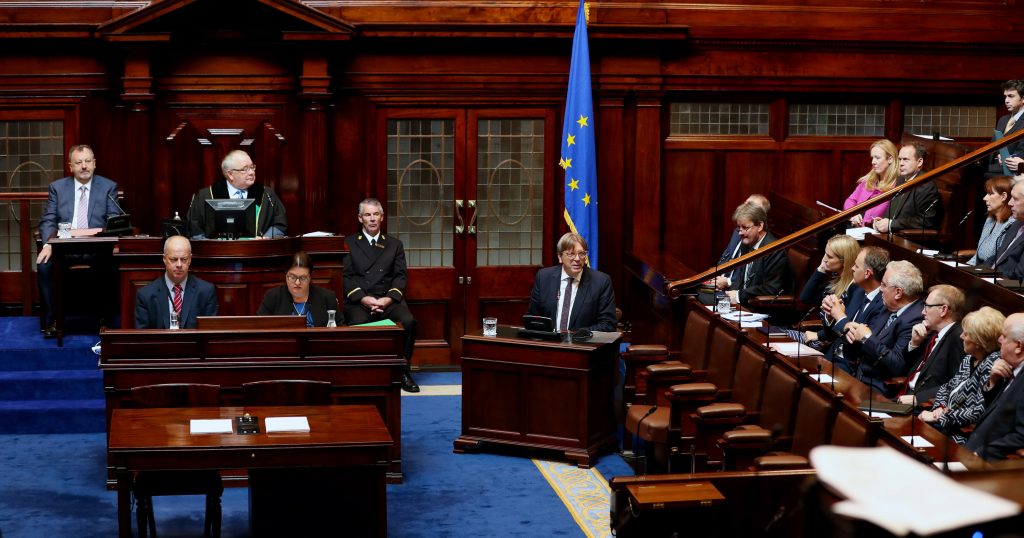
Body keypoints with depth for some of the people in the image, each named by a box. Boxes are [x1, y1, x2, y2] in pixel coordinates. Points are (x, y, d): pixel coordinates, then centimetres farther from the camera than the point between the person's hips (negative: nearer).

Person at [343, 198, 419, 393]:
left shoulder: (394, 245, 20)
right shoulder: (349, 244, 14)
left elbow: (400, 276, 10)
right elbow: (346, 277, 3)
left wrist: (388, 298, -9)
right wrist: (363, 299, -13)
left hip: (388, 299, 2)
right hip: (358, 300, -2)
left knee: (408, 321, -29)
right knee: (358, 324, -35)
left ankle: (403, 372, -15)